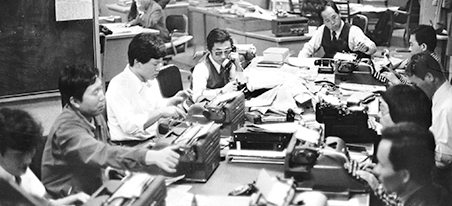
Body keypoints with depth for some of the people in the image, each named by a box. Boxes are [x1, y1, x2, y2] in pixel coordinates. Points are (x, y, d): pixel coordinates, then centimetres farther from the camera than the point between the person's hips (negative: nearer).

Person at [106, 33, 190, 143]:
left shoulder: (151, 80, 9)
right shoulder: (118, 86, -16)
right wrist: (161, 112, -24)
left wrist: (174, 100, 7)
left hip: (152, 141, 7)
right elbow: (129, 126, -24)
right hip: (128, 145, -7)